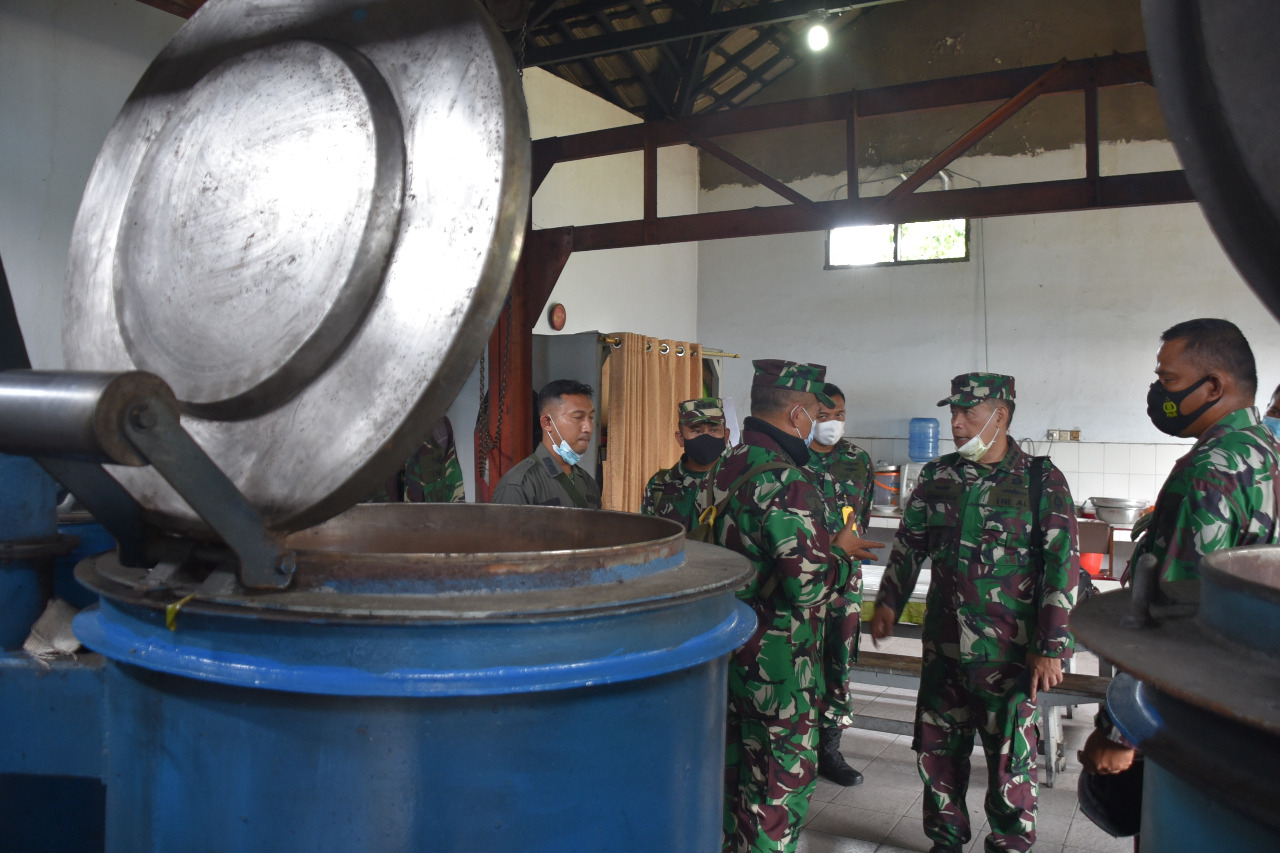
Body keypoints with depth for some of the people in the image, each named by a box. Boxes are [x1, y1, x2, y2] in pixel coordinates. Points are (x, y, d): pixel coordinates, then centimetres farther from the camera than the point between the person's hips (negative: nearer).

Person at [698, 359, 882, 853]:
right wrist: (840, 554, -6)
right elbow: (809, 585, -26)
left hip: (728, 654, 9)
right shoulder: (784, 481, -23)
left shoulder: (726, 470, 7)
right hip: (777, 665, -9)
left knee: (734, 772, 21)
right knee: (781, 786, 6)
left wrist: (829, 547, 15)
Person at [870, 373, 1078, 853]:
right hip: (943, 647, 4)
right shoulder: (937, 476, 6)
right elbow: (909, 544, 17)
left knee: (1010, 759, 6)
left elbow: (1061, 565, -9)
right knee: (938, 750, 14)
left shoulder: (1041, 481, -7)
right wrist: (889, 602, 10)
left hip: (1010, 654, -4)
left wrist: (1050, 647, -12)